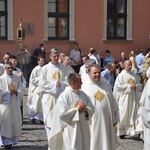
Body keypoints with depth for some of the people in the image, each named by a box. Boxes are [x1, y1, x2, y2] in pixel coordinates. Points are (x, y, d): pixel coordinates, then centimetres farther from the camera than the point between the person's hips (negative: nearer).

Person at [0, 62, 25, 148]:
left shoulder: (17, 78, 7)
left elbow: (22, 90, 7)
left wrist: (16, 92, -12)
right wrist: (9, 92, -15)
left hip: (15, 104, 4)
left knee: (15, 122, 5)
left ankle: (13, 140, 16)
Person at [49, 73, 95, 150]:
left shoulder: (82, 94, 9)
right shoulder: (64, 95, -11)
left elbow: (92, 108, 10)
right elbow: (62, 113, -17)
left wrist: (86, 109, -11)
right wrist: (76, 110, -13)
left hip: (83, 129, 7)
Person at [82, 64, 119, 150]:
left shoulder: (105, 84, 7)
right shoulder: (84, 86, -4)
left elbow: (112, 101, 11)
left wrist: (114, 118, 11)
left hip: (106, 120, 3)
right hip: (91, 121, -3)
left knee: (106, 141, 11)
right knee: (93, 142, 5)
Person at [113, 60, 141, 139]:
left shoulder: (134, 75, 12)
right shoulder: (121, 75, -3)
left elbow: (139, 85, 15)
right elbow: (118, 86, -11)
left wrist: (135, 86, -8)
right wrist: (129, 86, -13)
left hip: (133, 98, 5)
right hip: (124, 98, -4)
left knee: (132, 114, 0)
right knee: (123, 115, -2)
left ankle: (131, 130, 3)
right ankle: (121, 132, 6)